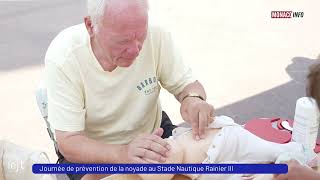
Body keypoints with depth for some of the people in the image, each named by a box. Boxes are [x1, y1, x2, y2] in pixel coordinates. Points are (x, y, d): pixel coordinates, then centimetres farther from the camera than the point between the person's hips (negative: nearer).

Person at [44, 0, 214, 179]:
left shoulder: (157, 37, -22)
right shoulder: (62, 57, -27)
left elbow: (186, 84, -7)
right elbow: (68, 142, -26)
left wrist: (194, 98, -31)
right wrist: (122, 153, -45)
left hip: (153, 132, 2)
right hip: (91, 150, -1)